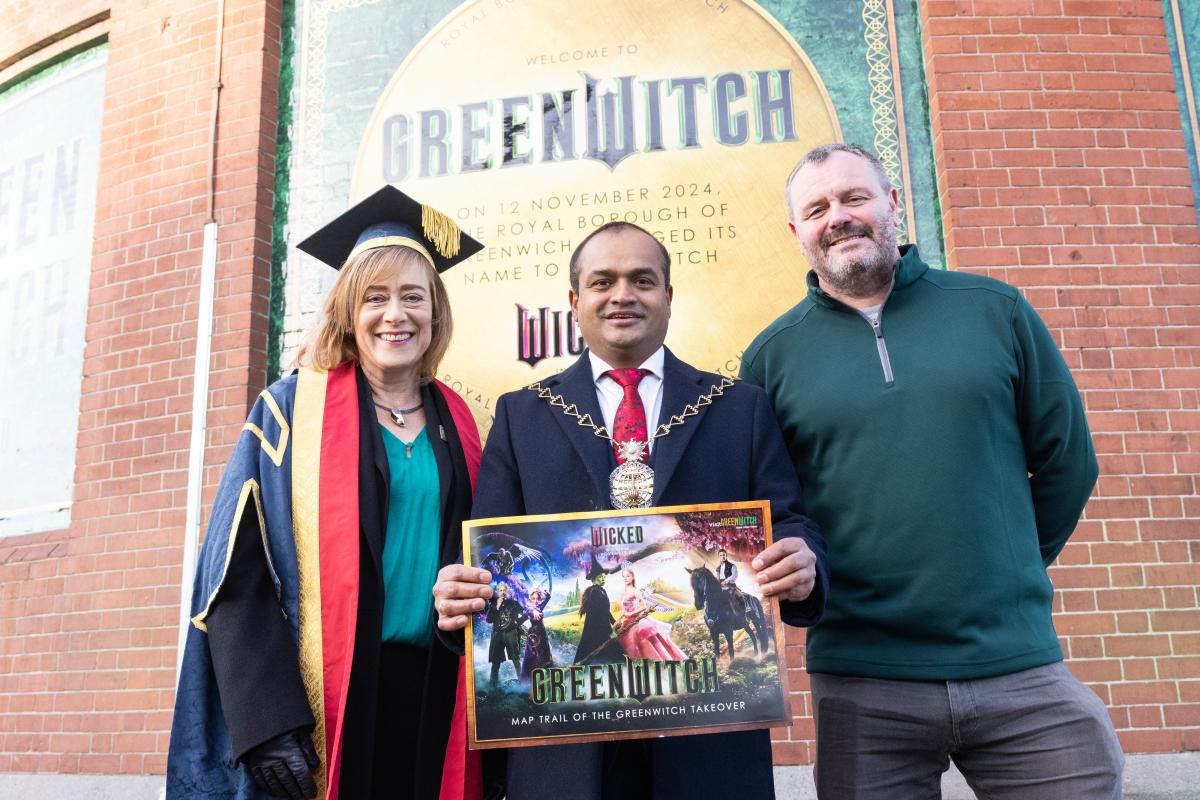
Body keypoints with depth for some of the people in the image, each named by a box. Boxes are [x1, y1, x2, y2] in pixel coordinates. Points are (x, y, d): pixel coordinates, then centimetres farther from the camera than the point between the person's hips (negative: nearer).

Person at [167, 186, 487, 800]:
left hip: (437, 696, 4)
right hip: (319, 699, -3)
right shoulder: (291, 411, -3)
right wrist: (268, 721, -17)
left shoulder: (454, 420, 8)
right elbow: (239, 573, -8)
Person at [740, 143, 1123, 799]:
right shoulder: (771, 355, 3)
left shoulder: (994, 309, 5)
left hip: (1021, 668, 1)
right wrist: (808, 582, -1)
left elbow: (1067, 460, 10)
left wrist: (1006, 573, 11)